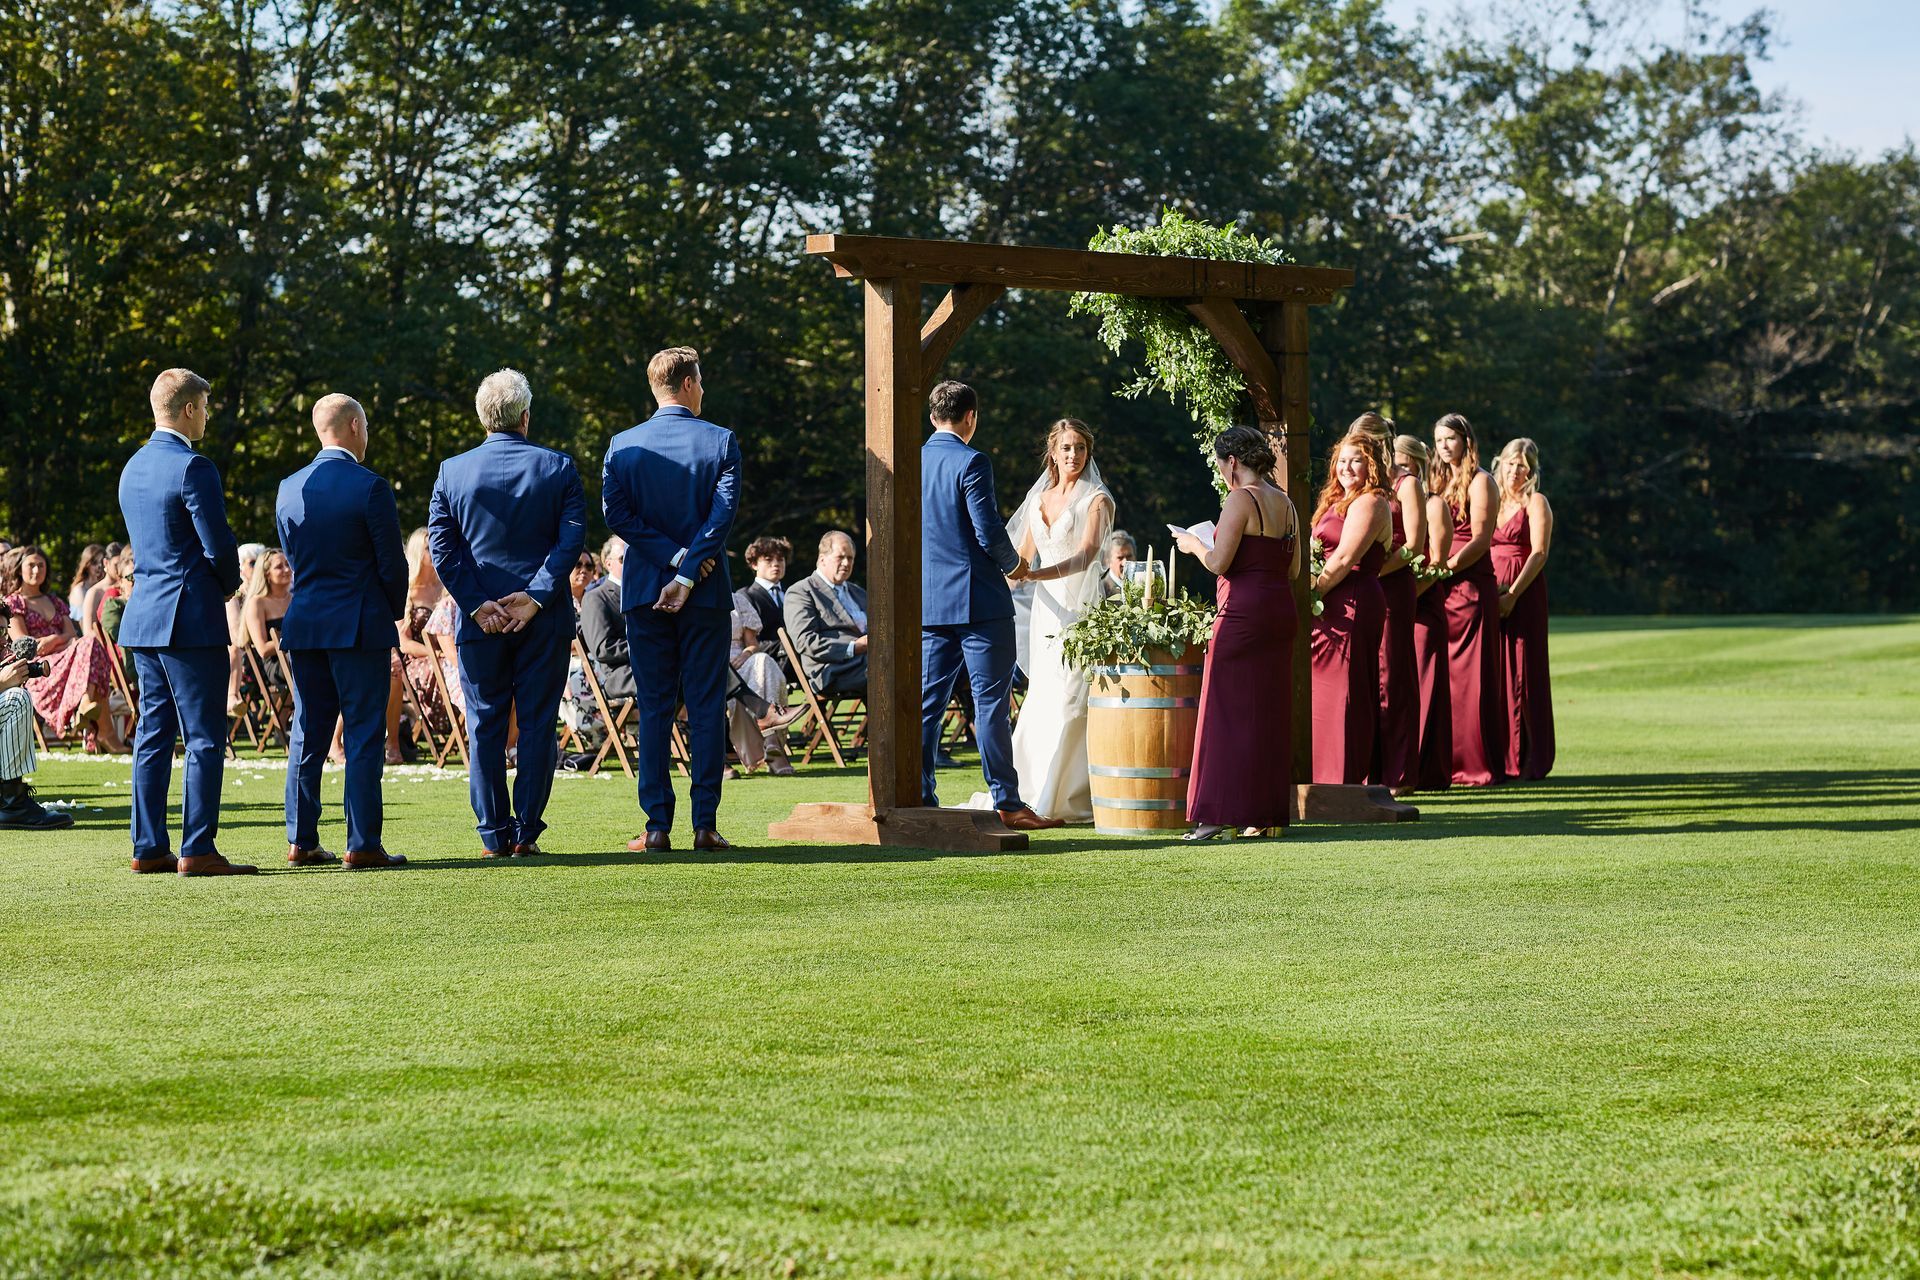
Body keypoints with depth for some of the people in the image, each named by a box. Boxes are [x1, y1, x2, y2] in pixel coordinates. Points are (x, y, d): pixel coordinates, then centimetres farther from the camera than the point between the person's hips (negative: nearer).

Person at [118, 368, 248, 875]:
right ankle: (197, 850, -6)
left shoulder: (133, 467, 14)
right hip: (191, 619, -8)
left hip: (143, 616, 8)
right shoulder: (193, 468, -14)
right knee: (205, 738, -4)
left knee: (153, 736, 10)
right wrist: (231, 582, 6)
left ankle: (148, 848, 12)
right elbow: (219, 548, -16)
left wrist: (221, 575, 17)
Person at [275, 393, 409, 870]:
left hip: (304, 624, 5)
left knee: (307, 733, 10)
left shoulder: (289, 488, 6)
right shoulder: (371, 487, -11)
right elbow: (392, 564, -8)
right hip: (360, 625, -5)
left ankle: (301, 842, 11)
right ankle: (363, 845, -3)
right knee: (364, 736, -2)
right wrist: (393, 613, 10)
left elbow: (292, 559, 13)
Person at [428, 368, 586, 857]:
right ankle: (526, 832, 3)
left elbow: (441, 546, -4)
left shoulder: (452, 471, 1)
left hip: (481, 620, 1)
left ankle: (494, 835, 7)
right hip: (545, 619, -1)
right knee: (538, 725, 5)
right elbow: (572, 539, -9)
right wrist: (535, 595, -12)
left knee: (485, 728, 8)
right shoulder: (559, 467, -1)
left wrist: (477, 604, -6)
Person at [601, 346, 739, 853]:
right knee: (706, 707, 3)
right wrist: (689, 572, -12)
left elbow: (616, 514, -7)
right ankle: (705, 825, 0)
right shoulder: (721, 442, -2)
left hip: (644, 592, 1)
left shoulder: (622, 445, 2)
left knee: (654, 709, 5)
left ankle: (658, 827, 2)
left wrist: (674, 558, -7)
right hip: (707, 594, -1)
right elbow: (723, 512, -12)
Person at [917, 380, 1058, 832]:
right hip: (979, 601, -6)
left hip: (928, 603, 6)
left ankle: (919, 799, 7)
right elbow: (990, 532, -16)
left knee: (927, 702, 8)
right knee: (991, 702, -3)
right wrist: (1014, 564, 3)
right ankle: (1007, 803, -3)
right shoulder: (970, 463, -12)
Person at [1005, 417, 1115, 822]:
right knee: (1040, 702, 4)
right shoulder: (1038, 500, 15)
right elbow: (1022, 557, 23)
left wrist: (1035, 574, -32)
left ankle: (1072, 800, -6)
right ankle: (1039, 796, 9)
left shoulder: (1097, 500, -3)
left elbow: (1086, 555, -18)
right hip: (1045, 611, 6)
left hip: (1081, 608, -6)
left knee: (1070, 702, -10)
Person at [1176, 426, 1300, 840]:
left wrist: (1193, 544, 4)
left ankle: (1216, 814, -4)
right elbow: (1293, 569, 15)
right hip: (1281, 608, 8)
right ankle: (1267, 814, 12)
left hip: (1243, 611, -8)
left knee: (1228, 709, -3)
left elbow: (1218, 563, -15)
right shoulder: (1285, 503, 13)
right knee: (1271, 711, 10)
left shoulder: (1240, 500, -11)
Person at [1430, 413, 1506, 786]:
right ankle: (1446, 760, 6)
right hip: (1441, 587, 7)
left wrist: (1448, 566, -20)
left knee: (1470, 674, -8)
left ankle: (1478, 765, -6)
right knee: (1442, 674, 4)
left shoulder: (1479, 481, -2)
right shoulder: (1440, 481, 21)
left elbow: (1481, 538, -11)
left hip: (1471, 583, -7)